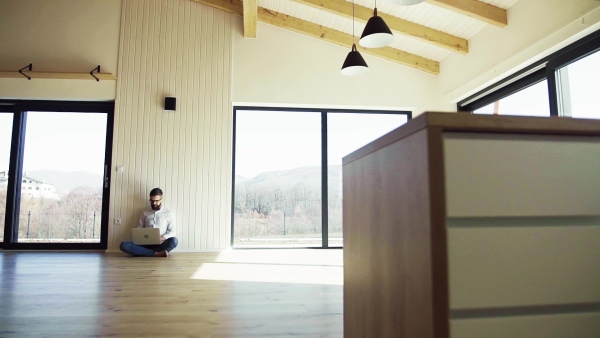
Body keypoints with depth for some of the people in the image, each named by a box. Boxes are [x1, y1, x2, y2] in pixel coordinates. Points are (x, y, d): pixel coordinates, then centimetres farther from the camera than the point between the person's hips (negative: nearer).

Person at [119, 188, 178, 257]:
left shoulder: (169, 213, 11)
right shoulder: (145, 213, 19)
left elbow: (172, 232, 3)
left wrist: (162, 238, -16)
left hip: (160, 244, -2)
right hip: (146, 244, 3)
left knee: (174, 240, -35)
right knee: (124, 245, -25)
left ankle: (144, 252, -28)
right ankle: (157, 254, -31)